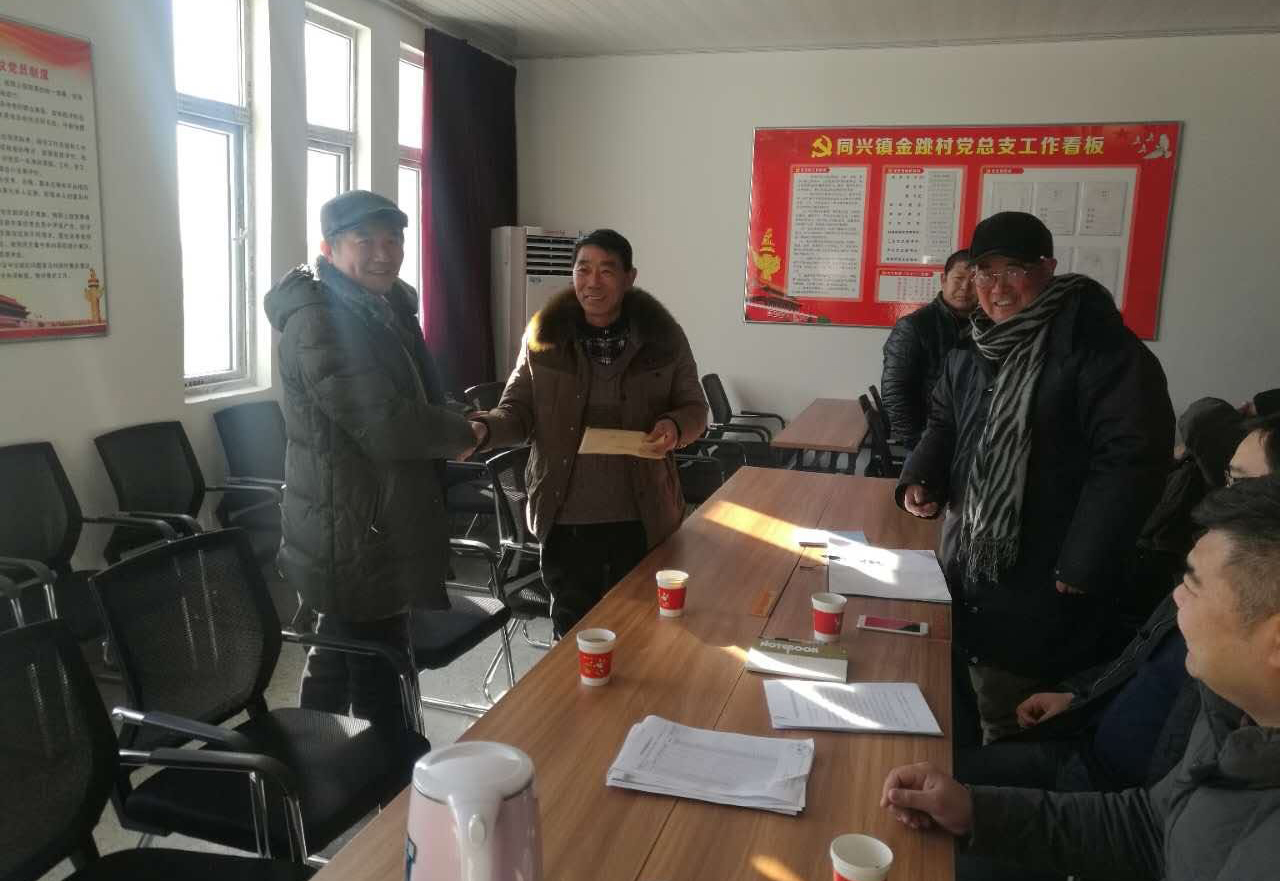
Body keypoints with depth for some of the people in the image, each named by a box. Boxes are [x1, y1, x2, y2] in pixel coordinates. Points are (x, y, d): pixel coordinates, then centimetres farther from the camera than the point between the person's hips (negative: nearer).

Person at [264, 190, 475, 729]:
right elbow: (389, 428, -25)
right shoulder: (318, 322, -19)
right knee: (381, 688, -3)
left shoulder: (387, 307, 13)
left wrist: (451, 425, 4)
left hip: (376, 529, 10)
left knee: (339, 665, 22)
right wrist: (462, 436, -8)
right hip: (354, 539, -10)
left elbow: (416, 404, 24)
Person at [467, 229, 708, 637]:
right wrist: (484, 429, -21)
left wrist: (675, 426, -19)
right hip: (567, 517, 0)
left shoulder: (663, 336, -4)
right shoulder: (543, 336, -3)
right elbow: (518, 411, 1)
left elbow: (694, 408, 4)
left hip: (641, 517, 0)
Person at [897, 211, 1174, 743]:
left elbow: (1132, 458, -22)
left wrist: (1081, 568, -22)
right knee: (984, 706, 23)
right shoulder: (972, 352, 9)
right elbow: (944, 425, 21)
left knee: (1020, 731, 4)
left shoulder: (1101, 348, -17)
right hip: (969, 565, 7)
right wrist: (920, 479, 1)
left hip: (1044, 581, -7)